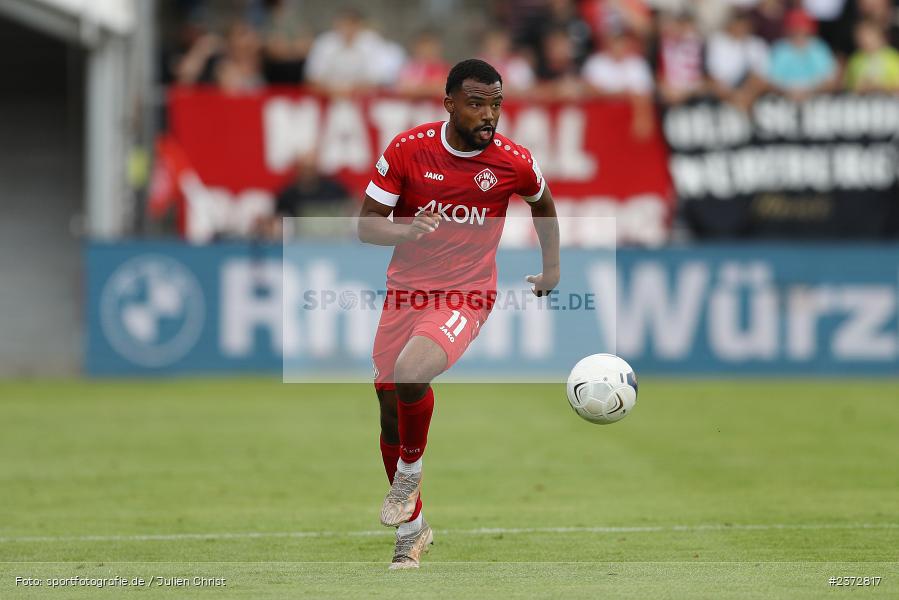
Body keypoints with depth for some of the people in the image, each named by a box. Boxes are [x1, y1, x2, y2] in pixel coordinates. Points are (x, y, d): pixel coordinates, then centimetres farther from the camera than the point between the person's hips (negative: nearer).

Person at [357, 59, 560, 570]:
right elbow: (366, 225, -5)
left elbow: (542, 203, 16)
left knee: (410, 373, -31)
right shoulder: (408, 149, -8)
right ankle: (412, 529, 29)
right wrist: (405, 230, -25)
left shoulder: (514, 162, -8)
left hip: (466, 297, -3)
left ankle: (411, 469, -3)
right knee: (391, 411, 8)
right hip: (405, 292, 3)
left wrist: (552, 268, 19)